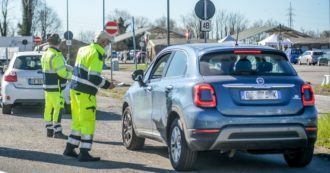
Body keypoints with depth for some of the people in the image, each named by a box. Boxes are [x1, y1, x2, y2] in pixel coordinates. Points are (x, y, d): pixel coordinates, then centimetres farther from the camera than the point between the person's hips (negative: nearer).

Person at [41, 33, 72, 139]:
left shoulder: (45, 55, 12)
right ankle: (57, 131, -9)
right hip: (56, 88, -9)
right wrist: (71, 75, -2)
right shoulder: (56, 57, -19)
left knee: (49, 108, 12)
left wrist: (70, 69, 11)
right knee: (58, 108, -8)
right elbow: (62, 73, -20)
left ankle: (49, 130, 18)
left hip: (47, 86, 9)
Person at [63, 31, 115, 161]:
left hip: (75, 89, 9)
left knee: (78, 121, 18)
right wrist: (107, 85, -8)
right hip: (85, 93, -9)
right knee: (88, 122, -2)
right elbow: (94, 77, -22)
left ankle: (69, 149, 23)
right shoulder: (97, 54, -15)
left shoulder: (83, 50, 11)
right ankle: (84, 153, -2)